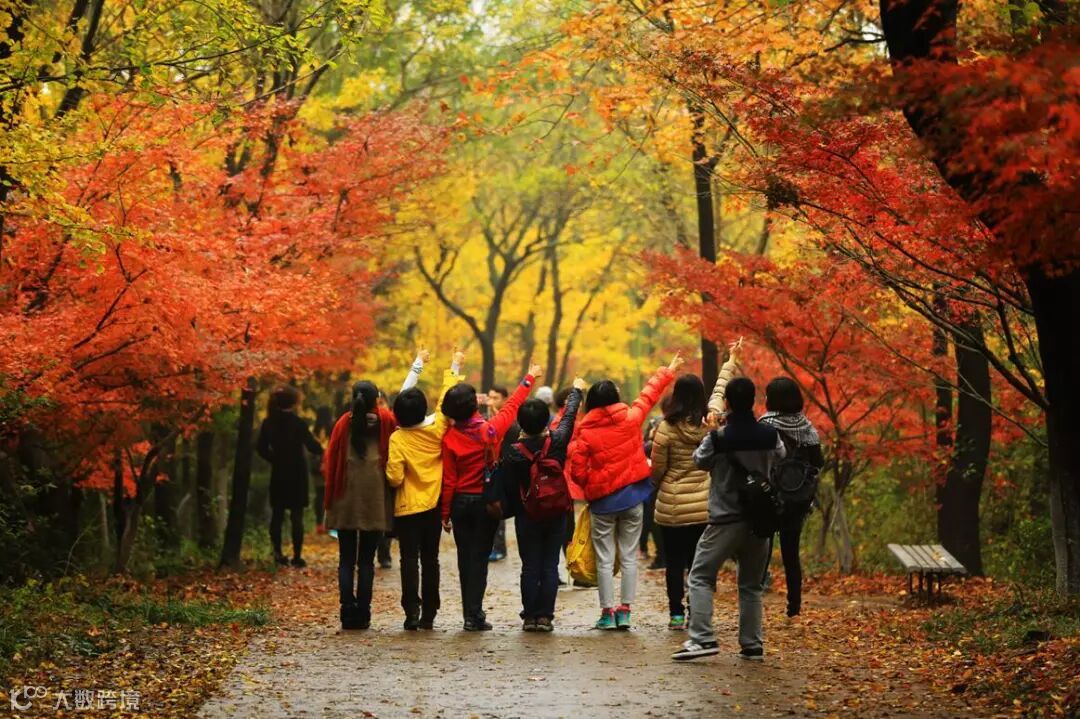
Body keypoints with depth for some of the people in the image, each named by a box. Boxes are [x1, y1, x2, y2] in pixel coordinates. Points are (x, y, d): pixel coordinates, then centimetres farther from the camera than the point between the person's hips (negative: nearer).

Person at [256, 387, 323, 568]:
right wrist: (320, 449, 8)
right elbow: (313, 447, -13)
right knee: (297, 516, 0)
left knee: (277, 514, 10)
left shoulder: (269, 423, 0)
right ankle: (297, 556, -1)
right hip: (297, 474, -4)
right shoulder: (298, 423, -14)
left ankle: (278, 553, 6)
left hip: (278, 474, 4)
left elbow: (261, 447, 4)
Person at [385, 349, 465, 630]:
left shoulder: (398, 439, -14)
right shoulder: (437, 428, -7)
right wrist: (454, 368, 19)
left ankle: (412, 612, -7)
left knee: (410, 559, 1)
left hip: (408, 508, -3)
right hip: (434, 504, 3)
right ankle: (429, 614, 10)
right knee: (430, 559, 9)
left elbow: (394, 477, -15)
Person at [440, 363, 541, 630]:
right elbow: (513, 405, 7)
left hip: (461, 503, 1)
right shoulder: (491, 429, -10)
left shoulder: (450, 438, -9)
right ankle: (474, 615, -5)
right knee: (479, 558, 0)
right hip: (487, 502, -1)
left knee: (465, 558, 10)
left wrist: (446, 514, 4)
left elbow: (449, 480, -5)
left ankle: (470, 613, 13)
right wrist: (530, 378, 22)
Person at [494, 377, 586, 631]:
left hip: (527, 517, -1)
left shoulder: (513, 453, -14)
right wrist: (576, 391, 24)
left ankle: (529, 616, 6)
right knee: (550, 566, 4)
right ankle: (545, 616, 2)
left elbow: (506, 487, -9)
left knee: (530, 567, 6)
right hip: (556, 515, 1)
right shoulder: (557, 442, -10)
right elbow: (569, 417, 8)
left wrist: (508, 511, 7)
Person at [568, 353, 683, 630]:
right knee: (629, 556, 8)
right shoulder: (630, 419, -5)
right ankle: (625, 610, 6)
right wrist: (668, 371, 24)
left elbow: (577, 472, -7)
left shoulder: (585, 432, -7)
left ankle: (608, 612, 4)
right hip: (632, 496, 1)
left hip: (602, 501, -1)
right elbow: (650, 394, 10)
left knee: (605, 559, 5)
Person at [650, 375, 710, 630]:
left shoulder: (667, 428, -13)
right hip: (704, 506, 2)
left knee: (674, 562, 7)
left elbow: (657, 469, -5)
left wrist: (656, 484, 18)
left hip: (672, 506, -2)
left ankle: (676, 614, 8)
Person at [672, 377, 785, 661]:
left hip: (726, 519, -4)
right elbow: (781, 460, 17)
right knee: (751, 584, 14)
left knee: (700, 577, 2)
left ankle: (702, 638, -12)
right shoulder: (770, 435, -2)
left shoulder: (717, 438, -13)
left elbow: (699, 461, 5)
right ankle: (752, 644, 13)